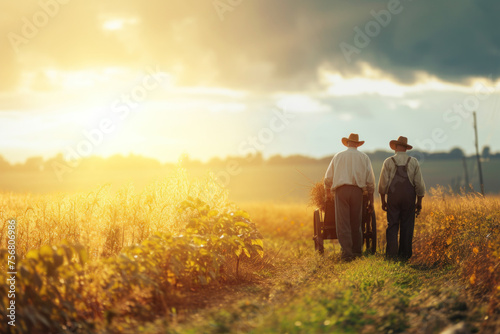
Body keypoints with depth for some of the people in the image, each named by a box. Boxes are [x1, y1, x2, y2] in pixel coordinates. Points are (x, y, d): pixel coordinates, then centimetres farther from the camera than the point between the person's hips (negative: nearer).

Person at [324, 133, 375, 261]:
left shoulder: (338, 156, 13)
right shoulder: (364, 157, 13)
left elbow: (328, 178, 13)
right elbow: (370, 181, 8)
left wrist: (328, 192, 30)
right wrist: (371, 200, 13)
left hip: (341, 190, -1)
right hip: (357, 191, 1)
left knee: (343, 223, -5)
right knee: (356, 223, 12)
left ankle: (347, 252, -16)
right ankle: (357, 251, 17)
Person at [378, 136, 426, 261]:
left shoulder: (388, 162, -1)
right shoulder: (414, 162, 3)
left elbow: (383, 183, -2)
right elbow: (419, 183, 2)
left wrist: (383, 200, 6)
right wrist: (419, 201, 9)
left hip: (393, 197, -1)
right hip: (409, 198, 1)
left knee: (392, 226, 1)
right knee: (407, 226, 6)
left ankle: (392, 253, -9)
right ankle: (404, 254, 6)